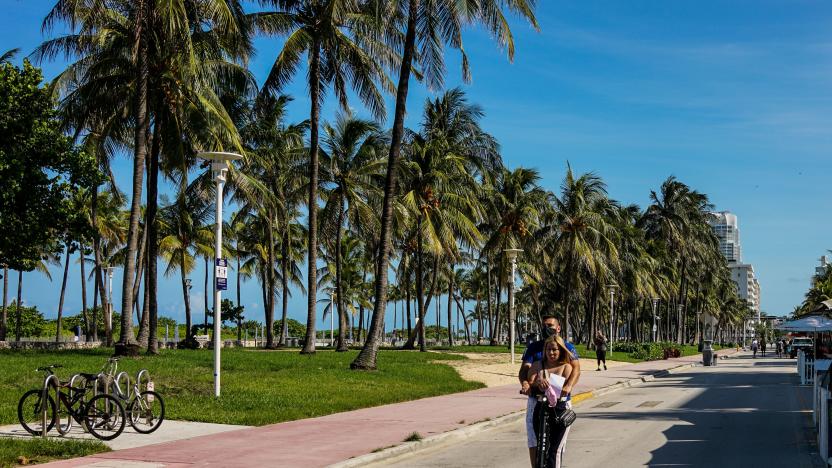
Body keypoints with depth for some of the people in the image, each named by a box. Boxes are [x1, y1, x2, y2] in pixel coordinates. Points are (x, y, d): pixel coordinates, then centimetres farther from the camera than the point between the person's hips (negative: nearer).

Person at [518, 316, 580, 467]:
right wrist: (524, 383, -26)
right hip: (536, 398, 1)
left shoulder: (568, 347, 8)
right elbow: (524, 369, -3)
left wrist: (569, 385, -27)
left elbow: (576, 368, -7)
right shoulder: (533, 348, 10)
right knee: (534, 440, -2)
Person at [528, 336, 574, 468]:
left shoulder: (566, 367, 5)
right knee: (541, 446, 3)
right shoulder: (537, 365, 11)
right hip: (541, 408, 2)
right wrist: (537, 383, -25)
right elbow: (530, 383, -2)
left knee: (554, 450, -5)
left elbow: (566, 387, -8)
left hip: (560, 409, -2)